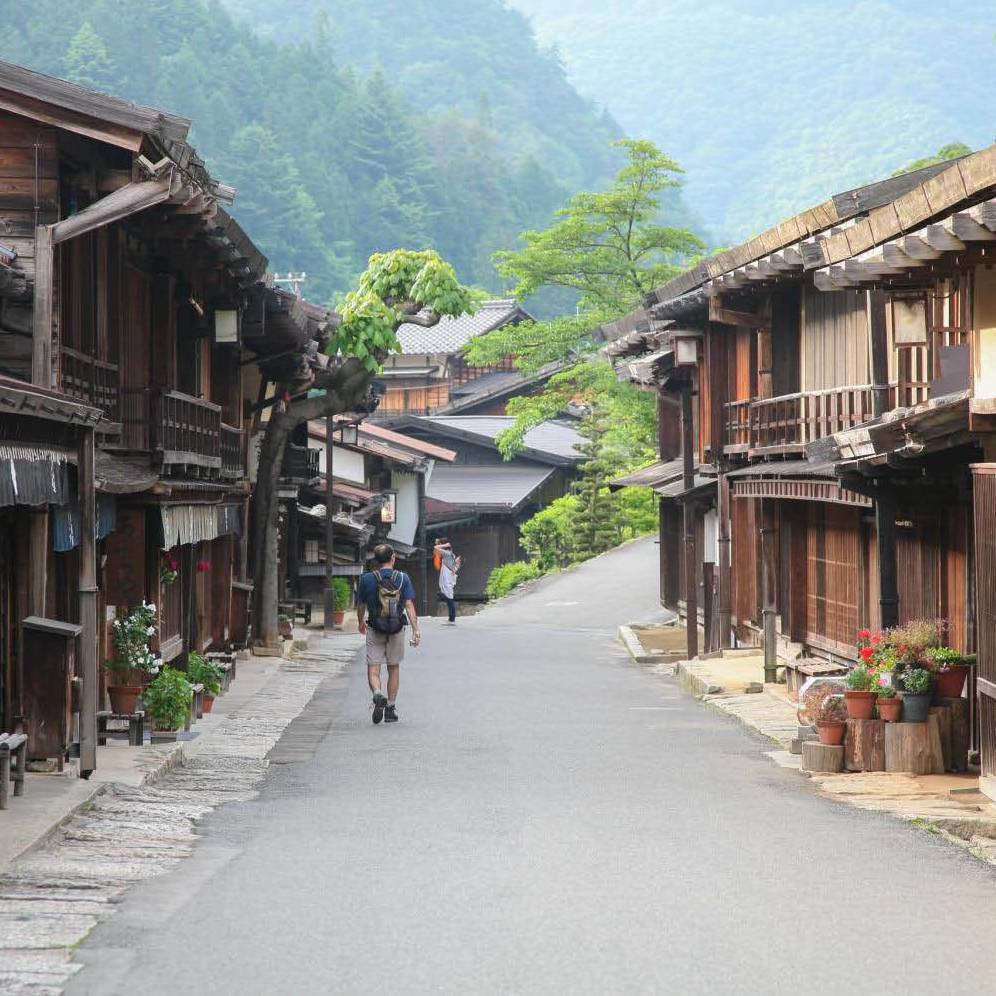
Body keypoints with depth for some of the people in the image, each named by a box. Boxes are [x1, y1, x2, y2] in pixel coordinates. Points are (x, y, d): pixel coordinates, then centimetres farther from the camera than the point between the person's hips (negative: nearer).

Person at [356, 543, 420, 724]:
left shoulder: (367, 579, -4)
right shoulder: (403, 578, -3)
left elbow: (360, 605, 6)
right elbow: (409, 605, -9)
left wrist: (361, 623, 24)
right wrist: (415, 630, -10)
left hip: (374, 629, -1)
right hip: (397, 629, 1)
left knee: (373, 669, 0)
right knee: (394, 668, 15)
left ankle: (378, 694, -29)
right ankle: (391, 708, 17)